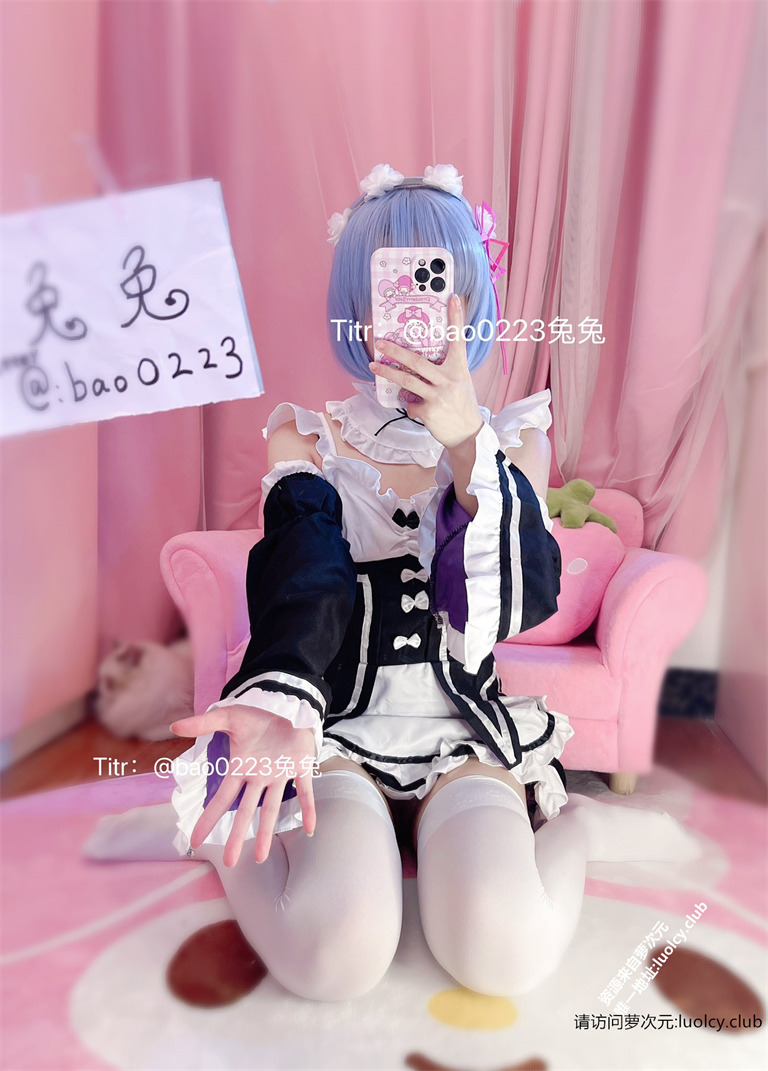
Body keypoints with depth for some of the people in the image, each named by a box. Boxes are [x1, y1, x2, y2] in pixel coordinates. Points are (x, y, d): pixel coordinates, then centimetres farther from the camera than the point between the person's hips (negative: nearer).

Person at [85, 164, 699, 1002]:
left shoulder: (513, 436, 4)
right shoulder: (304, 437, 1)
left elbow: (523, 604, -11)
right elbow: (303, 580, -18)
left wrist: (468, 441, -23)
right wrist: (280, 701, -39)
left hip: (466, 727, 1)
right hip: (339, 723, -1)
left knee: (502, 956, -24)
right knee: (335, 958, -26)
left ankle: (572, 828, 6)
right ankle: (220, 834, 2)